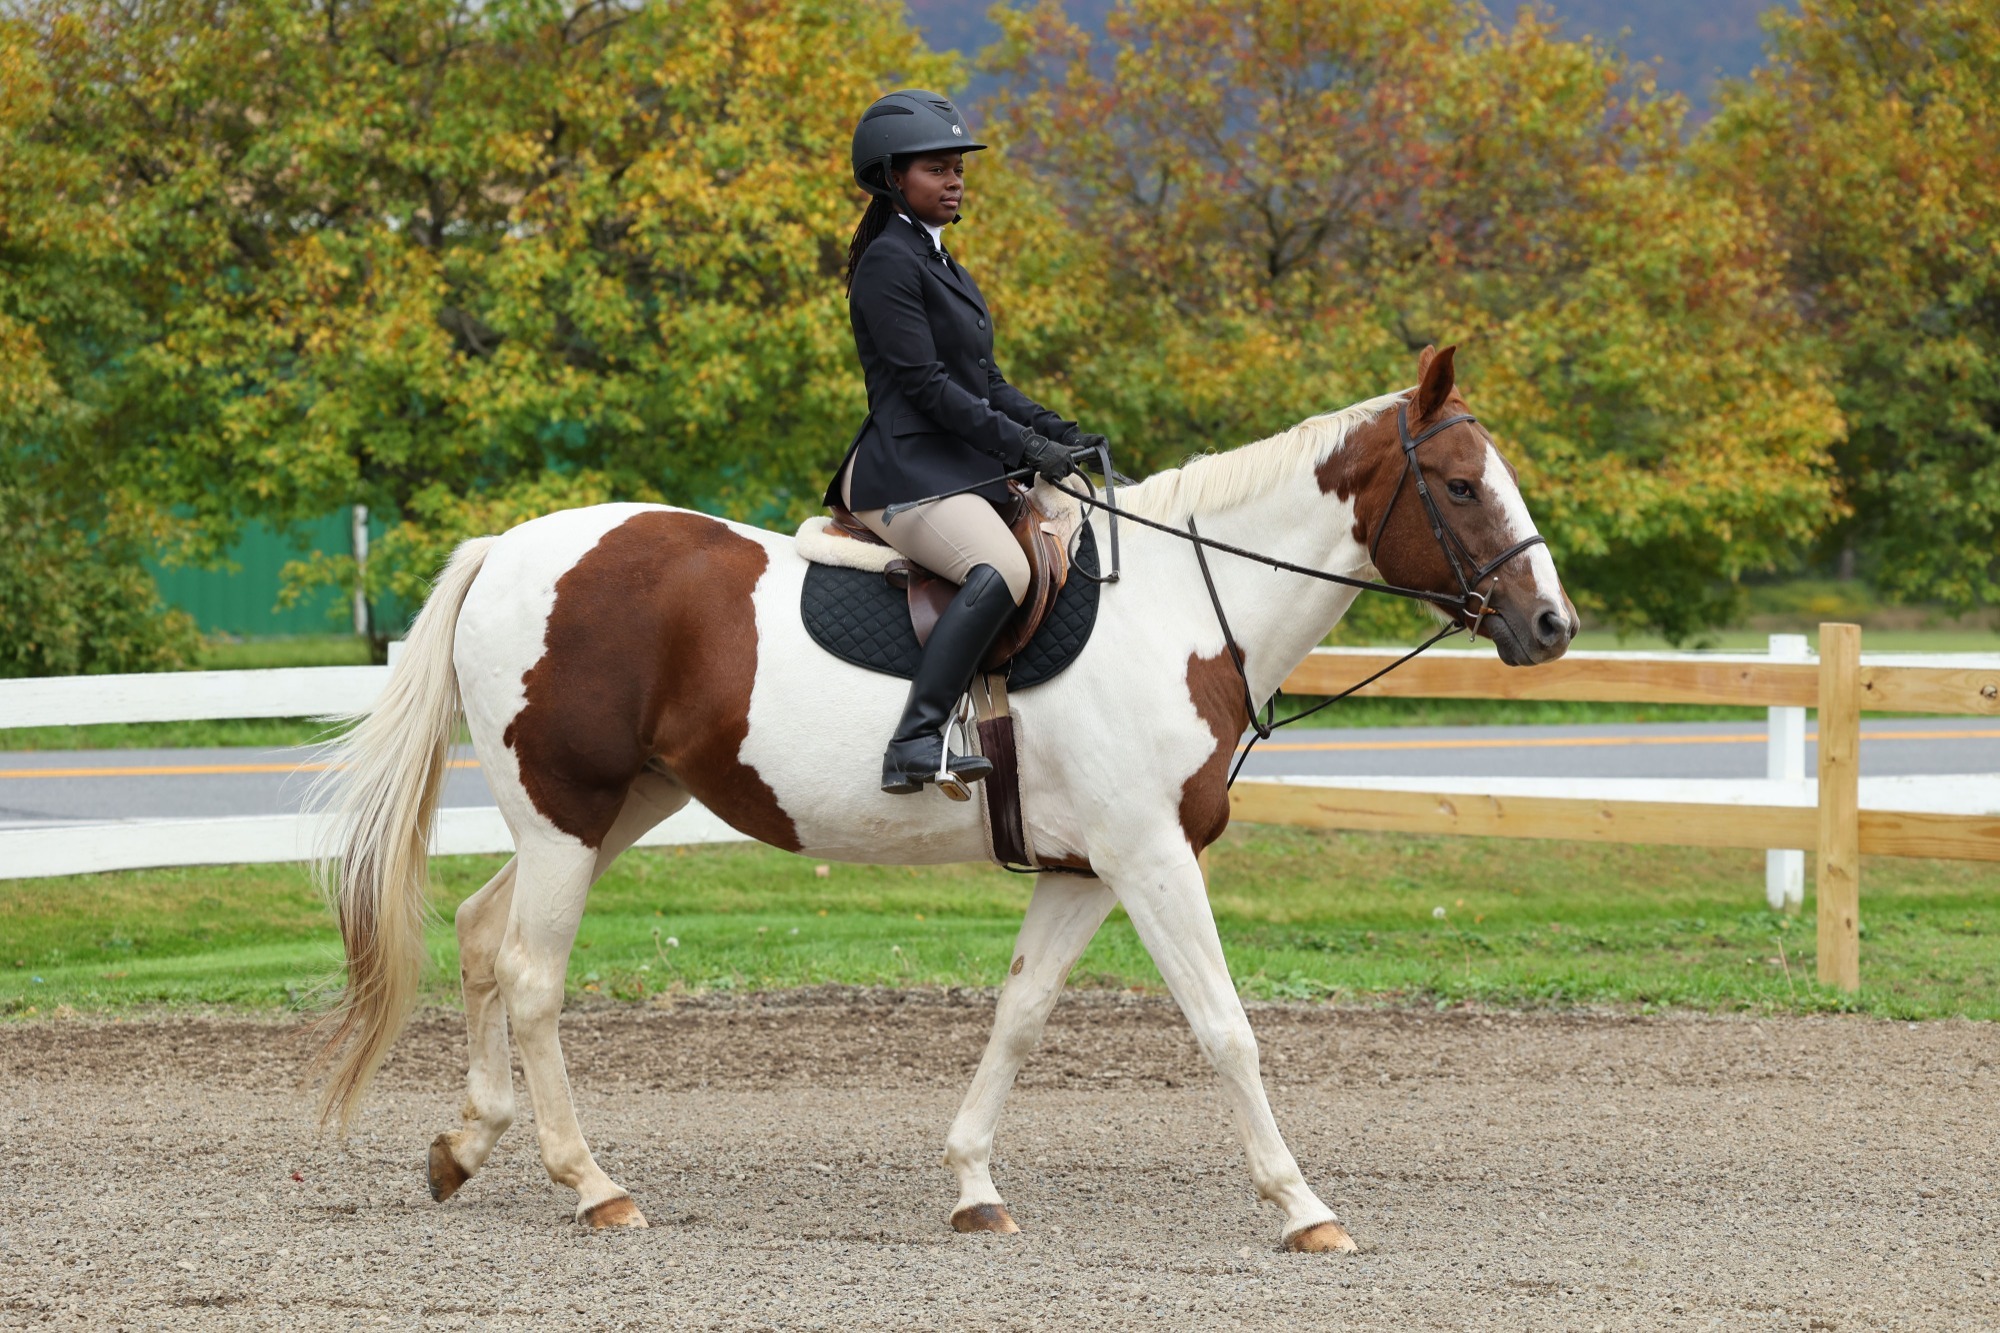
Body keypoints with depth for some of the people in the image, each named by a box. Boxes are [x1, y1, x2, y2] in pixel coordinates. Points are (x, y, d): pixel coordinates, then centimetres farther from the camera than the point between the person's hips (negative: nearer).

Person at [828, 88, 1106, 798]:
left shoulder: (939, 264, 22)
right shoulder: (889, 262, -9)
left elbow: (986, 383, 22)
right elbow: (923, 383, -17)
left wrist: (1059, 433, 8)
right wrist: (1022, 445, -18)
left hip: (960, 466, 11)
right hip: (905, 469, -11)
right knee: (1001, 570, -33)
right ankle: (915, 742, -40)